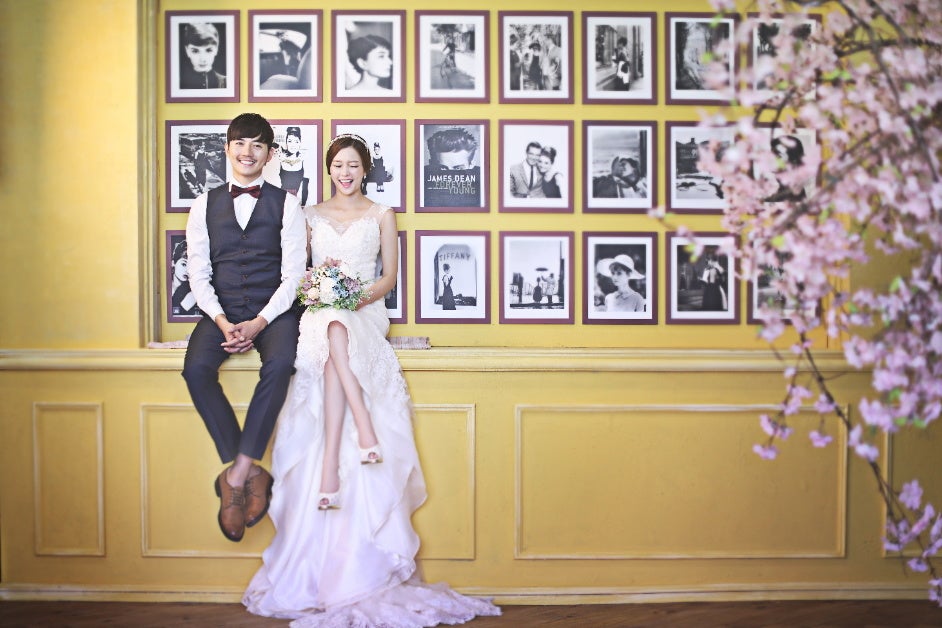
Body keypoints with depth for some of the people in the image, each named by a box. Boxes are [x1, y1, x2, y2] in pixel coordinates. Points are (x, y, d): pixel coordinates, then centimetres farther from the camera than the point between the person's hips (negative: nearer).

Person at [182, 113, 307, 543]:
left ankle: (236, 476, -28)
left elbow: (293, 274, -1)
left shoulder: (286, 204, 7)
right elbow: (199, 273, 6)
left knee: (279, 364, -35)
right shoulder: (205, 204, 13)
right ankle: (250, 474, -20)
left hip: (272, 311, -2)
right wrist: (222, 321, -12)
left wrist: (259, 323, -15)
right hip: (222, 311, 2)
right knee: (196, 369, -29)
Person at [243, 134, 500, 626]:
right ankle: (365, 429, -49)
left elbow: (389, 276, 12)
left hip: (365, 312, -1)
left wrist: (361, 295, -8)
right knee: (335, 333, -38)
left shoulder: (381, 215, 16)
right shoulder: (311, 215, 21)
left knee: (336, 339, -37)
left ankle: (331, 466, -47)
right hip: (322, 311, 1)